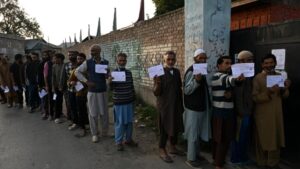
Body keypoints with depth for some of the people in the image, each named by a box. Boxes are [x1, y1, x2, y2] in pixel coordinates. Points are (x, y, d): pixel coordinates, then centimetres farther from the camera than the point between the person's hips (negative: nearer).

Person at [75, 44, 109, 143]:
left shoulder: (106, 63, 1)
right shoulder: (88, 63, -3)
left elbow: (108, 77, 8)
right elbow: (77, 72, 1)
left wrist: (107, 74, -16)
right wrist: (86, 81, -9)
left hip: (103, 91, 1)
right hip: (92, 92, -1)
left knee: (104, 113, 9)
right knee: (93, 113, 5)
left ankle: (105, 132, 27)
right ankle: (94, 134, 19)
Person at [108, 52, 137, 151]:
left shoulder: (129, 72, 5)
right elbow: (111, 88, -11)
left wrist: (134, 98, 15)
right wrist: (110, 83, -32)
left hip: (129, 101, 5)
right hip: (119, 102, -4)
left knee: (129, 121, 13)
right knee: (119, 123, 4)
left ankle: (128, 139, 29)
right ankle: (118, 142, 18)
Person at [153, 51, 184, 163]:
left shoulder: (177, 71, 3)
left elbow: (179, 88, 11)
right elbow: (156, 93, -20)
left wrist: (181, 104, 13)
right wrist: (157, 84, -40)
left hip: (176, 105, 6)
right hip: (165, 105, -6)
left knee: (176, 127, 17)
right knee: (165, 128, 7)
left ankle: (173, 147, 36)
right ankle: (162, 151, 24)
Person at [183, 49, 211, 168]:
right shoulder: (191, 71, -18)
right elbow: (187, 90, -24)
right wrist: (196, 81, -38)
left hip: (201, 107, 9)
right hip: (193, 108, -9)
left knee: (198, 133, 19)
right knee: (193, 134, 1)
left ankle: (196, 154, 34)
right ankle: (191, 158, 15)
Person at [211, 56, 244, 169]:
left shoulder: (225, 76, 14)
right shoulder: (218, 76, -16)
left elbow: (230, 88, 16)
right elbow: (228, 80, -40)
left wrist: (230, 93, -10)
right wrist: (236, 79, -62)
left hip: (226, 111, 9)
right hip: (221, 112, -9)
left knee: (217, 137, 18)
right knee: (223, 139, -2)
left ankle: (216, 158, 32)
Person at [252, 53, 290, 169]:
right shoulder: (258, 78, -10)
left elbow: (284, 96, 11)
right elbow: (255, 98, -16)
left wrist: (285, 89, -10)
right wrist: (269, 92, -29)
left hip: (277, 113, 5)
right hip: (263, 114, -5)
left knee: (276, 138, 13)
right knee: (263, 139, 7)